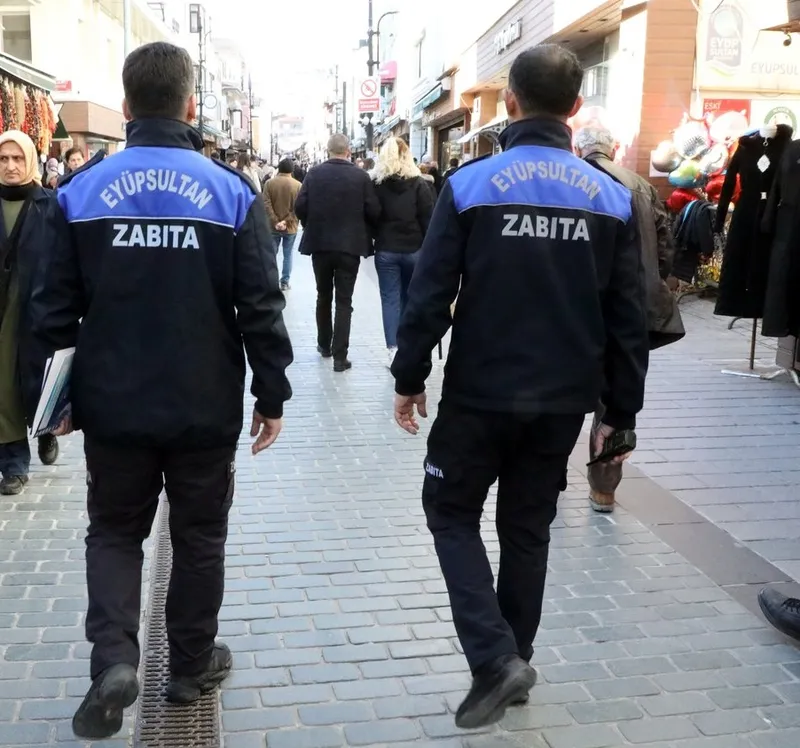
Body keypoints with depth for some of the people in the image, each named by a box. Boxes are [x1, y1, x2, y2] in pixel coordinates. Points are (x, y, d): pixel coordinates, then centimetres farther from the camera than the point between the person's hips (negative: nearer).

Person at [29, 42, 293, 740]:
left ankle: (113, 657, 0)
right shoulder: (233, 191, -7)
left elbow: (54, 307, 0)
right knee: (199, 535, 16)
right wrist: (272, 394, 1)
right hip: (206, 406, -1)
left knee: (114, 530, 18)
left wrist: (57, 395, 11)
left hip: (112, 403, 1)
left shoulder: (80, 190, -2)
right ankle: (192, 665, 29)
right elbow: (261, 307, -9)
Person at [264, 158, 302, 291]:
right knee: (288, 255, 10)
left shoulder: (269, 183, -4)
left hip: (273, 226, 1)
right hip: (290, 227, -1)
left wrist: (275, 222, -12)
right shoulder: (298, 185, -5)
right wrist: (286, 222, -13)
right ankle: (285, 283, 12)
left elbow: (266, 205, -10)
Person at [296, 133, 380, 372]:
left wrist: (312, 226, 12)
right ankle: (340, 356, -1)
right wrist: (365, 230, 12)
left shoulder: (314, 173, -3)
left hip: (320, 244, 2)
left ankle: (324, 345, 30)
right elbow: (373, 211, -8)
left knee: (323, 296, 18)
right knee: (344, 301, 2)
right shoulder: (361, 176, -6)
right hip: (350, 245, -2)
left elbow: (299, 207, -7)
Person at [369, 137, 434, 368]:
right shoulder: (417, 182, -1)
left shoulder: (375, 182, 0)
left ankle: (393, 348, -4)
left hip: (386, 250, -1)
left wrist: (370, 242, 11)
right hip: (413, 249, 1)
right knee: (410, 298, 13)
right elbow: (428, 218, -3)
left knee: (390, 299, 2)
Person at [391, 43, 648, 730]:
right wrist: (621, 407, 9)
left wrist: (409, 378, 2)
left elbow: (430, 295, -9)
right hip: (563, 400, 4)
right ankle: (512, 661, 30)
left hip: (480, 393, -3)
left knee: (452, 513, 15)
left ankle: (495, 659, 1)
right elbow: (629, 317, 1)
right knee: (528, 528, 18)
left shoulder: (470, 184, -9)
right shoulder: (612, 197, 0)